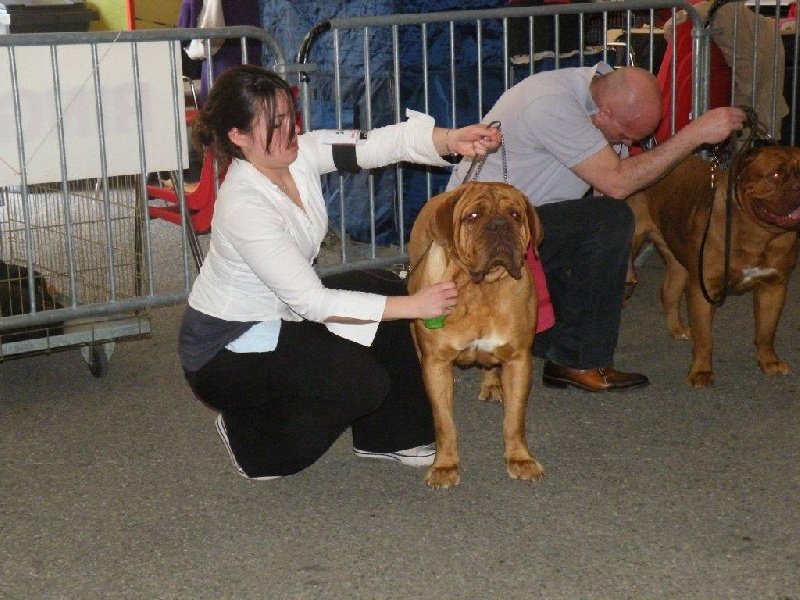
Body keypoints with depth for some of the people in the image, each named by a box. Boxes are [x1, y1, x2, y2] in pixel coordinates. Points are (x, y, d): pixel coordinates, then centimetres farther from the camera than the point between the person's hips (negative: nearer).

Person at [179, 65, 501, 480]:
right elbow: (312, 302, -31)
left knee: (386, 290, -1)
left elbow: (378, 143, -17)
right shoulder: (244, 207, -31)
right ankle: (253, 440, 4)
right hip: (223, 352, -8)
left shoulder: (299, 154, -9)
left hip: (277, 315, 9)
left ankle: (388, 435, 12)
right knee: (363, 381, -20)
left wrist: (451, 139, -37)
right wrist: (413, 306, -31)